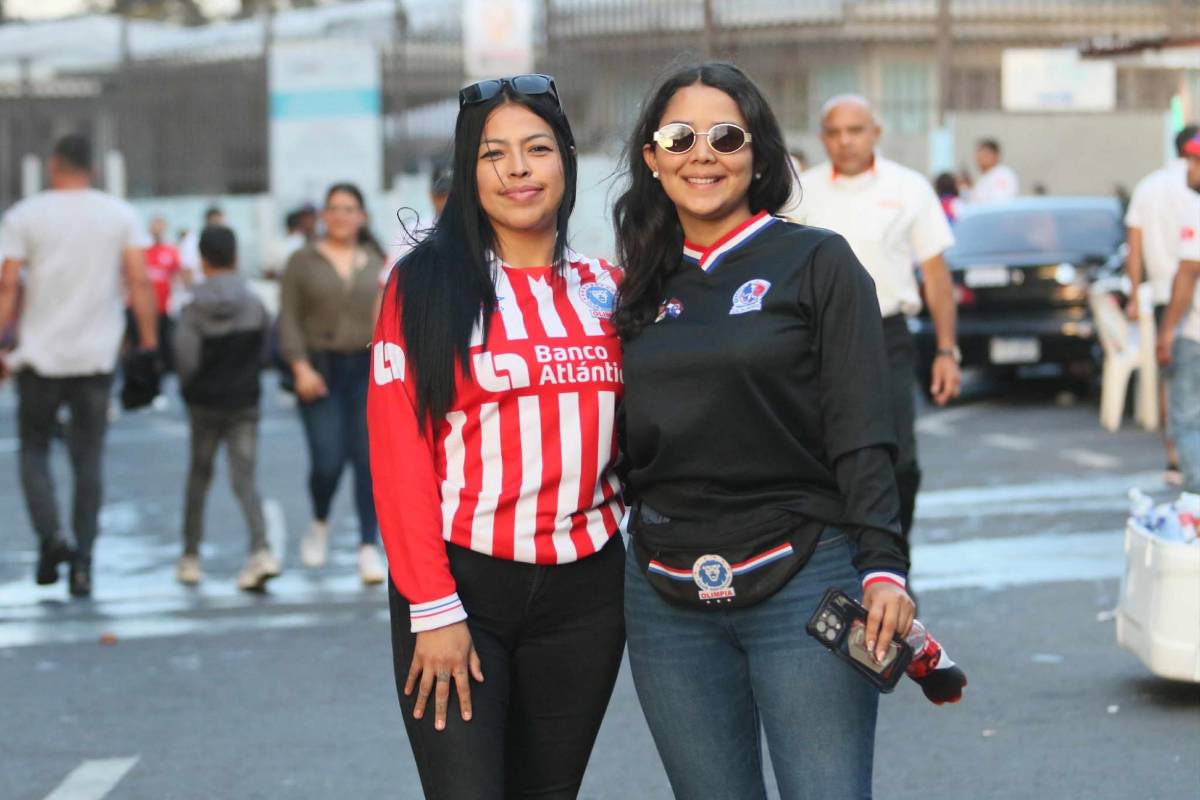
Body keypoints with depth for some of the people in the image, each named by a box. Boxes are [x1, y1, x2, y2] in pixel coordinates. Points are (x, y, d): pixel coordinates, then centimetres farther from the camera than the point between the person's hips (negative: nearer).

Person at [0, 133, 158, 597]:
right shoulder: (120, 215, 3)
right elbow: (139, 282, -5)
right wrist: (149, 342, -1)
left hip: (41, 355, -1)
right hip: (97, 357, 1)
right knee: (89, 459, 8)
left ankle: (50, 535, -9)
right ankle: (82, 561, 3)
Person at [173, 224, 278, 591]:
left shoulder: (194, 309, -10)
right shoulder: (255, 305, -3)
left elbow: (186, 359, -15)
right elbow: (264, 352, 0)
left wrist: (189, 387, 5)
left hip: (205, 404, -1)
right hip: (245, 402, 1)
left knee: (199, 475, 15)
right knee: (244, 479, -1)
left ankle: (190, 557, 23)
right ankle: (261, 550, -22)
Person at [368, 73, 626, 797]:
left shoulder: (605, 290, 9)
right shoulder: (426, 284, -4)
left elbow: (623, 436, 14)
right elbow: (399, 455, -8)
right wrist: (432, 609, -13)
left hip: (584, 592, 4)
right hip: (463, 586, -4)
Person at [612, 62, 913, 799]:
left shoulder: (816, 262, 0)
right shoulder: (644, 287, 13)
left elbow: (861, 434, -7)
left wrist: (883, 568, -16)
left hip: (802, 583, -4)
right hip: (667, 598, 4)